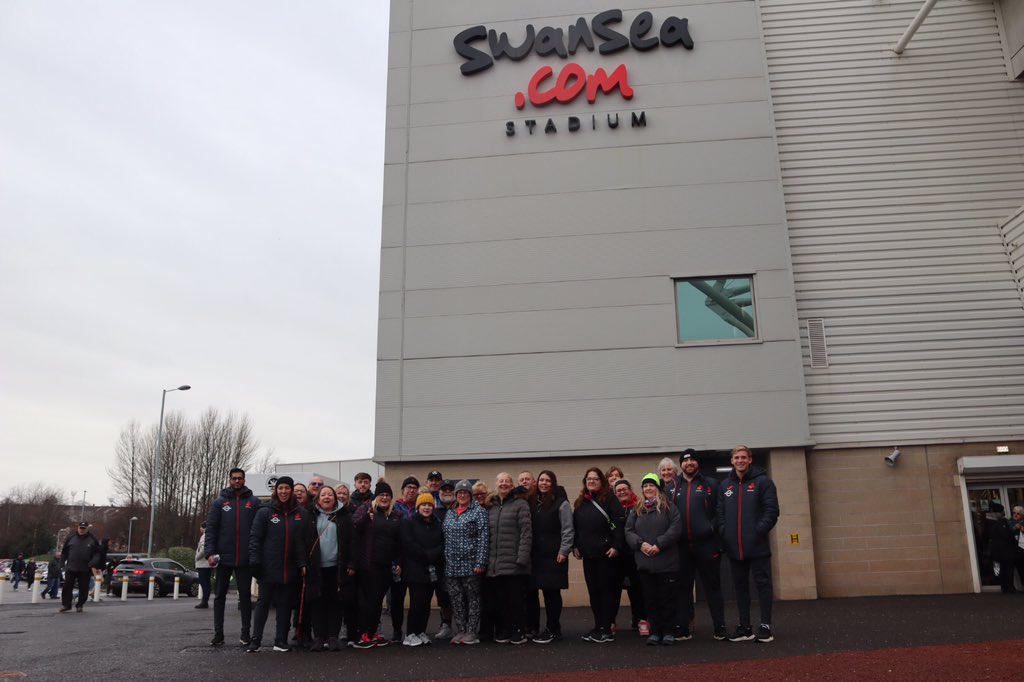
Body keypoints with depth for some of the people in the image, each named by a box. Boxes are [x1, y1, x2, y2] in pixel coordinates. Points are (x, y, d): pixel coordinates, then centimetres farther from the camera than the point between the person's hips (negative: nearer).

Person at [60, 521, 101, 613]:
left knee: (83, 589, 4)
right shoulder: (71, 539, 8)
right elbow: (64, 552, 13)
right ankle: (65, 604, 11)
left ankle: (79, 605, 16)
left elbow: (97, 554, 1)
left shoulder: (93, 540, 3)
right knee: (67, 587, 0)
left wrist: (93, 563, -14)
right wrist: (62, 562, 2)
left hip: (85, 570, -1)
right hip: (70, 568, 1)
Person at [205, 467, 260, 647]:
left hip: (245, 559, -1)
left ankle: (245, 632, 13)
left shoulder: (254, 502, 3)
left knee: (245, 595, 5)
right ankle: (218, 633, 15)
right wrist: (209, 552, -9)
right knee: (220, 595, 7)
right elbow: (210, 529, 2)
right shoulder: (219, 502, 6)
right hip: (223, 558, 1)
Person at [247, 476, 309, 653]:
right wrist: (254, 561, -11)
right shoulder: (265, 512, 0)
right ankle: (255, 640, 8)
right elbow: (255, 538, -3)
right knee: (263, 603, 3)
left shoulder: (301, 513, 7)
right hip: (269, 568, -2)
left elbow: (304, 540, 7)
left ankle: (281, 641, 15)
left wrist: (303, 563, 0)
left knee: (285, 604, 8)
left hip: (291, 569, 3)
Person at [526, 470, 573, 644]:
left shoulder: (561, 503, -3)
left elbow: (567, 530, -7)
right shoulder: (532, 503, 13)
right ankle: (531, 627, 16)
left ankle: (552, 629, 9)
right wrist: (527, 551, 8)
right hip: (535, 555, 5)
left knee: (551, 592, -1)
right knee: (530, 591, 4)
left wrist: (564, 551, -12)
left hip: (553, 556, -5)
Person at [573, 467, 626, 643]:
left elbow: (620, 523, -11)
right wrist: (575, 546, 7)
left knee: (607, 590, 0)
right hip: (588, 555, 6)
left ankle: (606, 629, 5)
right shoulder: (580, 502, 14)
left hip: (606, 553, -6)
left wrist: (616, 546, -16)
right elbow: (574, 526, 16)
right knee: (593, 591, 9)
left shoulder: (609, 499, -4)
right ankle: (598, 627, 17)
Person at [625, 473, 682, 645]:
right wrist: (640, 544, -11)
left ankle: (668, 632, 13)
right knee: (651, 598, 7)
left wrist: (659, 544, -16)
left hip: (667, 562, -3)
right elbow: (628, 531, 8)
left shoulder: (668, 507, 1)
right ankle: (655, 631, 15)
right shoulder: (636, 510, 14)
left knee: (667, 597, 2)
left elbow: (676, 528, -9)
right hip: (644, 563, 3)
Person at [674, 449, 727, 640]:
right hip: (682, 545, 2)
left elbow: (719, 510, 1)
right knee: (683, 587, 8)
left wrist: (712, 527, -9)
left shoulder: (710, 485, 6)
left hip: (706, 543, -2)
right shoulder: (673, 486, 11)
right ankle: (682, 628, 13)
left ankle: (720, 627, 9)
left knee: (712, 586, 3)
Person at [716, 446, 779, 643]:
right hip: (734, 547, 5)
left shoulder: (762, 481, -1)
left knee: (762, 584, 0)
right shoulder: (725, 485, 12)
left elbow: (772, 510, -7)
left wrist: (759, 531, -15)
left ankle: (765, 627, 6)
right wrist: (723, 532, -2)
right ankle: (745, 627, 18)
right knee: (740, 586, 10)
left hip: (757, 546, -5)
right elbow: (719, 512, 12)